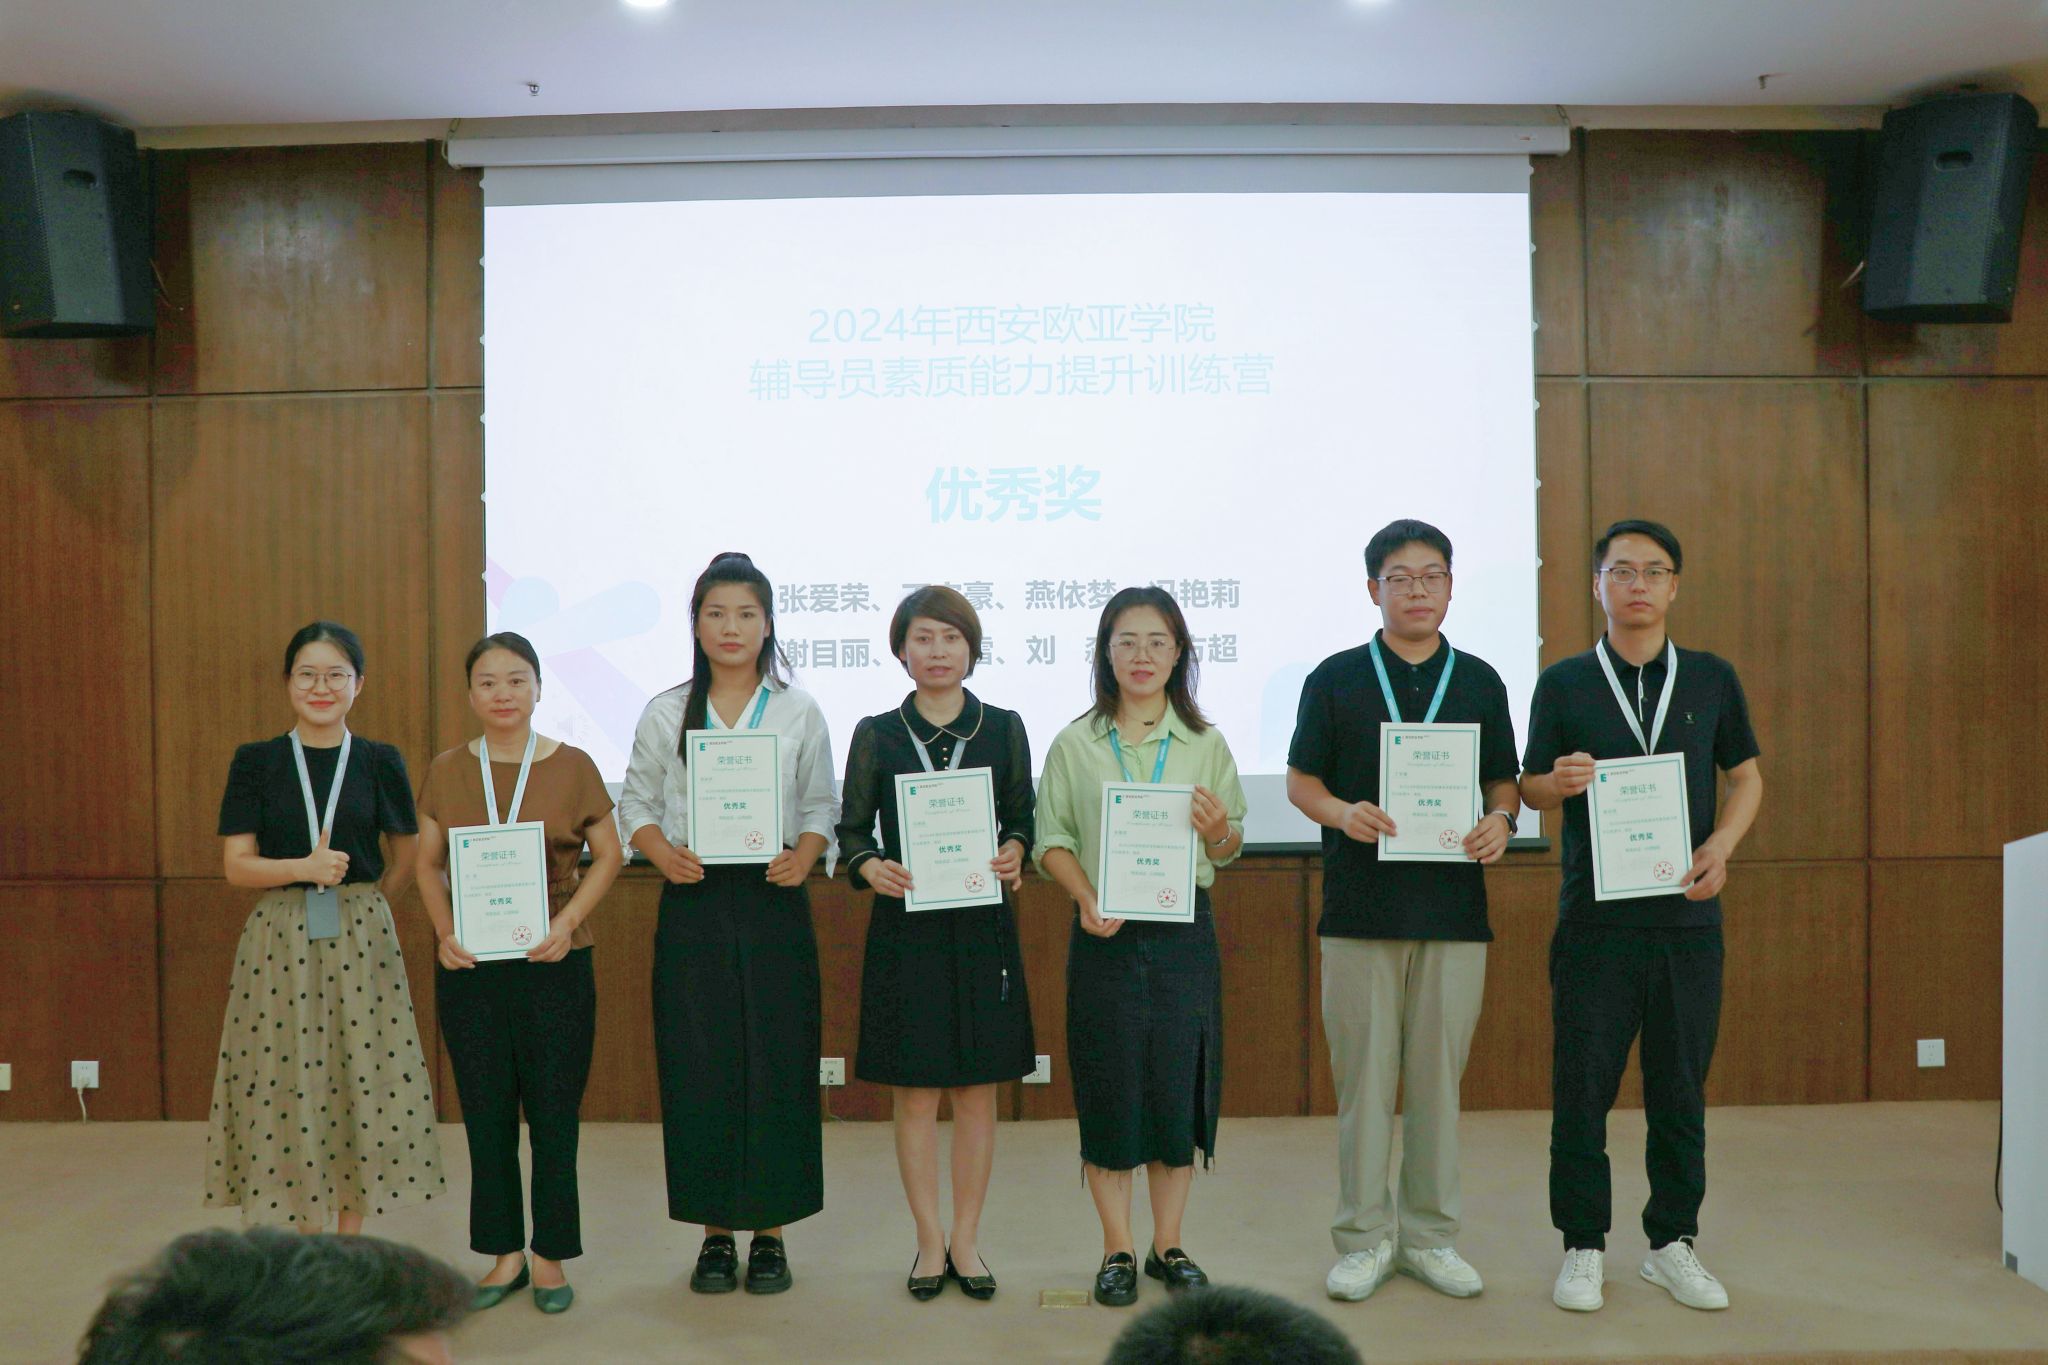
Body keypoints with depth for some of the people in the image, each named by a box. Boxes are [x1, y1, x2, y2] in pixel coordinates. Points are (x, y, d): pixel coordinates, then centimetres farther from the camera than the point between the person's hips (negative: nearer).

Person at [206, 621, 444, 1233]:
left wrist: (359, 903, 5)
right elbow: (236, 865, -2)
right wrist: (304, 868, -17)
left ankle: (349, 1240, 17)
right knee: (287, 1089, 0)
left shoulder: (380, 762, 4)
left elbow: (406, 860, 14)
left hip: (362, 939, 1)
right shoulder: (255, 762, 2)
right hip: (279, 939, 0)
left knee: (363, 1086, 2)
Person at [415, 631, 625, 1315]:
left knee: (554, 1115, 5)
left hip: (554, 962, -2)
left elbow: (608, 855, 2)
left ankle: (550, 1255, 20)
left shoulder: (572, 766, -2)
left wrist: (568, 922, -11)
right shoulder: (446, 771, 4)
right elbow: (428, 863, 10)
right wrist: (445, 932, -5)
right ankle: (505, 1254, 24)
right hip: (471, 967, 2)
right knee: (486, 1115, 9)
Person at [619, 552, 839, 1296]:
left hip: (773, 902, 0)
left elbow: (822, 806, 6)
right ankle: (716, 1231, 17)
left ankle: (769, 1231, 16)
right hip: (693, 903, 1)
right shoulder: (666, 713, 6)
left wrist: (802, 856, -13)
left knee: (777, 1063, 2)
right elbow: (636, 801, 7)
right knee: (698, 1067, 3)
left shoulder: (799, 711, 5)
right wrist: (663, 852, -11)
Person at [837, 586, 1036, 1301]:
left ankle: (966, 1239, 21)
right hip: (905, 927, -1)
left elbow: (1022, 819, 9)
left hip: (983, 926, 1)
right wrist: (871, 867, -16)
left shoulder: (1004, 727, 5)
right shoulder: (877, 733, 3)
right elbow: (851, 830, 4)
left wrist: (1013, 854, -12)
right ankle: (930, 1241, 19)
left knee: (977, 1092, 7)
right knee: (914, 1094, 4)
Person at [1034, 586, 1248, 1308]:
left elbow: (1230, 849, 7)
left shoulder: (1205, 743, 5)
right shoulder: (1075, 744, 3)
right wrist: (1086, 898, -16)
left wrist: (1219, 832, -16)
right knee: (1109, 1086, 4)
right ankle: (1117, 1250, 19)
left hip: (1183, 930, 1)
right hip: (1105, 933, -1)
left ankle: (1168, 1244, 23)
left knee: (1179, 1083, 5)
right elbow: (1052, 839, 0)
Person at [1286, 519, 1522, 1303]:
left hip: (1453, 909, 2)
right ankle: (1365, 1238, 16)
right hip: (1360, 908, -1)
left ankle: (1430, 1236, 21)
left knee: (1438, 1078, 7)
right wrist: (1343, 813, -16)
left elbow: (1504, 780, 13)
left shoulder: (1479, 681, 10)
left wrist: (1500, 821, -9)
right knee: (1363, 1078, 3)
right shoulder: (1336, 679, 4)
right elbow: (1300, 780, 4)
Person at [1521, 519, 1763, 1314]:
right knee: (1582, 1089, 2)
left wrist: (1721, 846, -5)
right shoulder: (1563, 683, 3)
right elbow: (1530, 788, 6)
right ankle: (1583, 1247, 16)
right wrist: (1559, 782, -17)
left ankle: (1672, 1242, 24)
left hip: (1688, 915, 2)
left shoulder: (1712, 679, 8)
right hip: (1594, 918, -1)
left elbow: (1746, 777, 13)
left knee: (1681, 1091, 9)